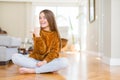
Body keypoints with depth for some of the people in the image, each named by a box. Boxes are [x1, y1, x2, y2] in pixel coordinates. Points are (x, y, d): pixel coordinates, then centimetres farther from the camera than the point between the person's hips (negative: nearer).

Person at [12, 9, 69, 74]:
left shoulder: (55, 35, 1)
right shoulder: (37, 33, 1)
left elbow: (54, 52, -8)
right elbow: (41, 50, -10)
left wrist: (44, 61, -22)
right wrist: (37, 37, -23)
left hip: (49, 61, 0)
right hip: (35, 60, 1)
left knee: (65, 61, -32)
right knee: (15, 56, -21)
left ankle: (32, 70, -26)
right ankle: (47, 68, -24)